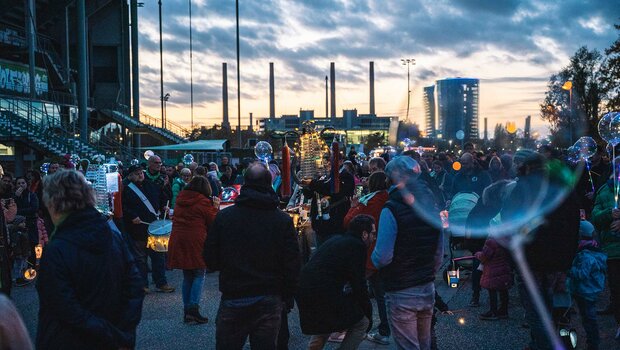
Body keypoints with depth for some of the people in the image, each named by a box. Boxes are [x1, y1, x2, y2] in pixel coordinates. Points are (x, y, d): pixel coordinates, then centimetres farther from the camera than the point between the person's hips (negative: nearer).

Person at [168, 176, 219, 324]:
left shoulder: (180, 200, 14)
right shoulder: (204, 202, -6)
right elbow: (213, 222, -4)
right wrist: (215, 208, 13)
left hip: (177, 240, 6)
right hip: (196, 241, -6)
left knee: (187, 277, 13)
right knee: (199, 275, 1)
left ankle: (187, 311, 13)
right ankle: (193, 308, -11)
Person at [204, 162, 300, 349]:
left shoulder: (223, 216, -4)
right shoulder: (284, 221, -5)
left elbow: (211, 261, 0)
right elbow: (292, 265, -4)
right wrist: (288, 297, 9)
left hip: (232, 299, 0)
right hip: (269, 301, 0)